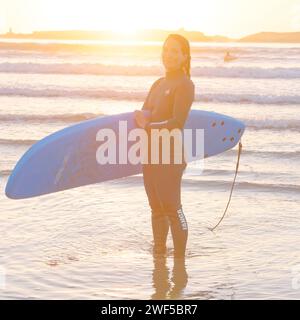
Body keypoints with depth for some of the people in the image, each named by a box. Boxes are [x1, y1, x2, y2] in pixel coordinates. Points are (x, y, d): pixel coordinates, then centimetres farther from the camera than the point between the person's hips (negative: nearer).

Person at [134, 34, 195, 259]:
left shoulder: (185, 85, -8)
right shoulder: (158, 84, 16)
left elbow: (177, 124, -17)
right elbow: (143, 114, 13)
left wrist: (148, 126, -9)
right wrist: (140, 116, -10)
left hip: (169, 157, -8)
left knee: (172, 209, -5)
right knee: (156, 208, 15)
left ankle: (180, 258, 2)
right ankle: (159, 253, 26)